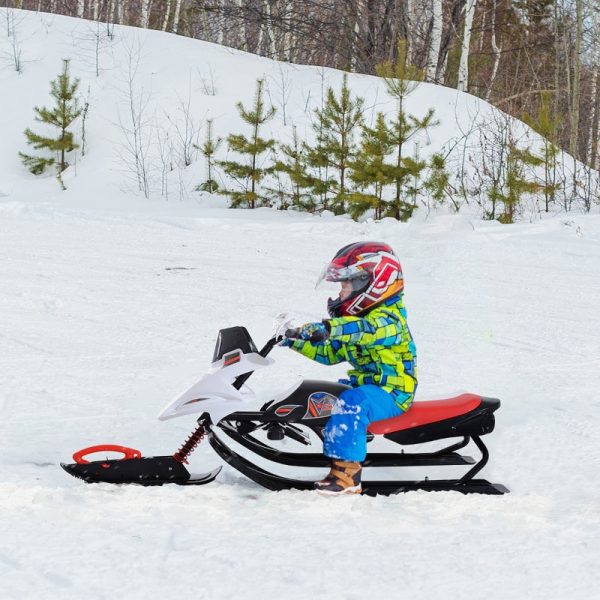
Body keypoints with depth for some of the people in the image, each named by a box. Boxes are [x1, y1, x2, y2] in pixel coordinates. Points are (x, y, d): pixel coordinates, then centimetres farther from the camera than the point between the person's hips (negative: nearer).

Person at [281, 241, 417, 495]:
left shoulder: (388, 319, -16)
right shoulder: (358, 317, 17)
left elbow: (366, 329, -40)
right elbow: (331, 352, 22)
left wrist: (328, 328, -55)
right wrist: (297, 341, 12)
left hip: (392, 392, -11)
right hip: (364, 385, 11)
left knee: (351, 403, -38)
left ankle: (347, 473, -43)